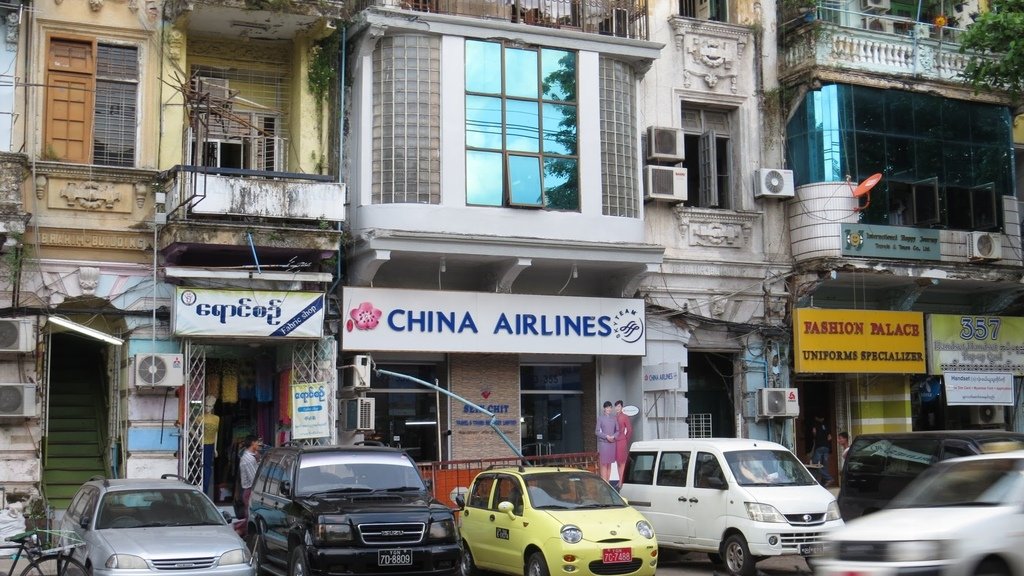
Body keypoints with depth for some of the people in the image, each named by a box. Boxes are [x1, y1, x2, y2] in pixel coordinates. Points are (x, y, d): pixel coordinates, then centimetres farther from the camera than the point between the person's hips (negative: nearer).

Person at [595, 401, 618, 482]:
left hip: (612, 443, 4)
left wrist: (613, 436, -8)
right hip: (603, 443, -4)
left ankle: (608, 481, 12)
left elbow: (617, 430, 12)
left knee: (609, 464, 8)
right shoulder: (600, 418, -1)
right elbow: (597, 432, -4)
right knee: (603, 464, -6)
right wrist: (606, 436, -14)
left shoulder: (614, 418, 10)